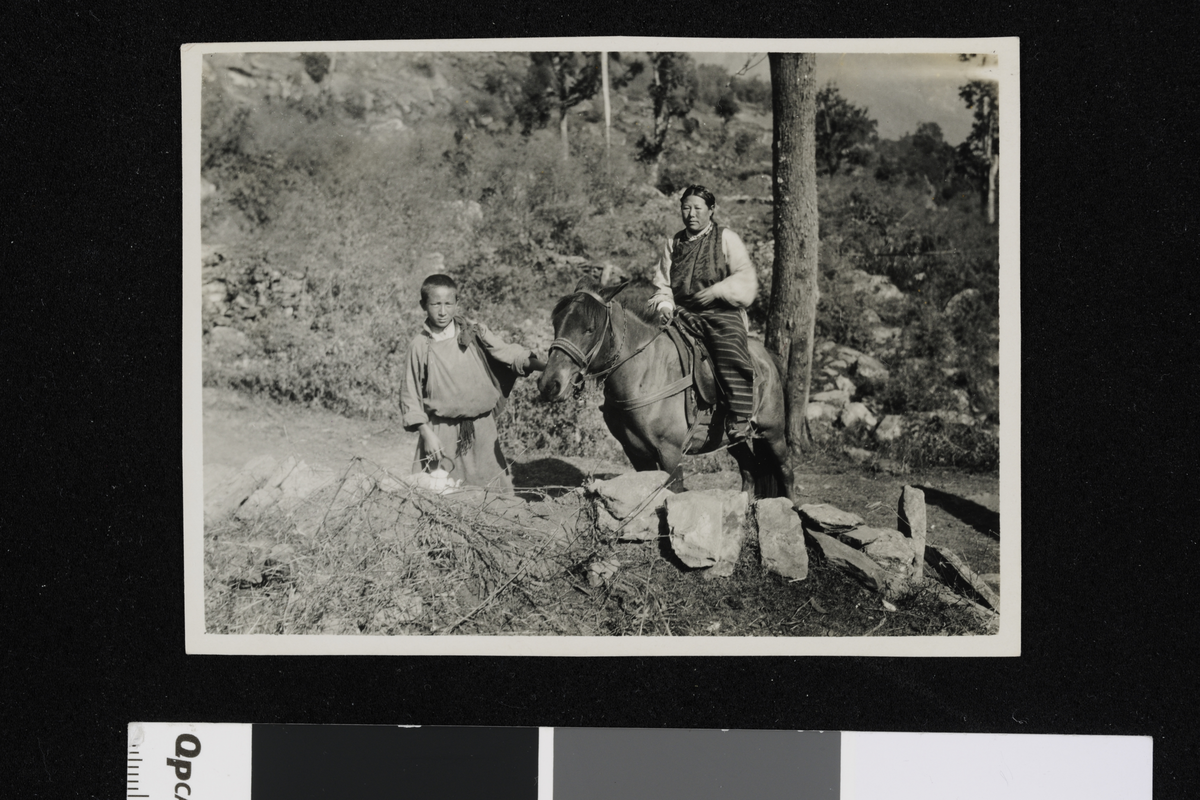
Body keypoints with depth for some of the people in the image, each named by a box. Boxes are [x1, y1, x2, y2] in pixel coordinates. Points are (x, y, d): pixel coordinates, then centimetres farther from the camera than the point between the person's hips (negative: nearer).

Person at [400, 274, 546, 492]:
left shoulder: (475, 333, 1)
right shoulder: (419, 346, -3)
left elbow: (508, 353, -7)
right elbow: (410, 396, -1)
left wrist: (546, 366, -21)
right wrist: (427, 434, -8)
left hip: (481, 428, 2)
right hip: (441, 433, -1)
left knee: (494, 487, 4)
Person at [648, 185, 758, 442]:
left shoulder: (727, 239, 6)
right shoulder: (673, 243, 17)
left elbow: (746, 279, 0)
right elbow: (662, 283, 19)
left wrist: (716, 290, -15)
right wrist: (664, 305, -2)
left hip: (721, 313, -4)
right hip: (682, 314, 4)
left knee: (731, 352, -32)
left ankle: (739, 420, -30)